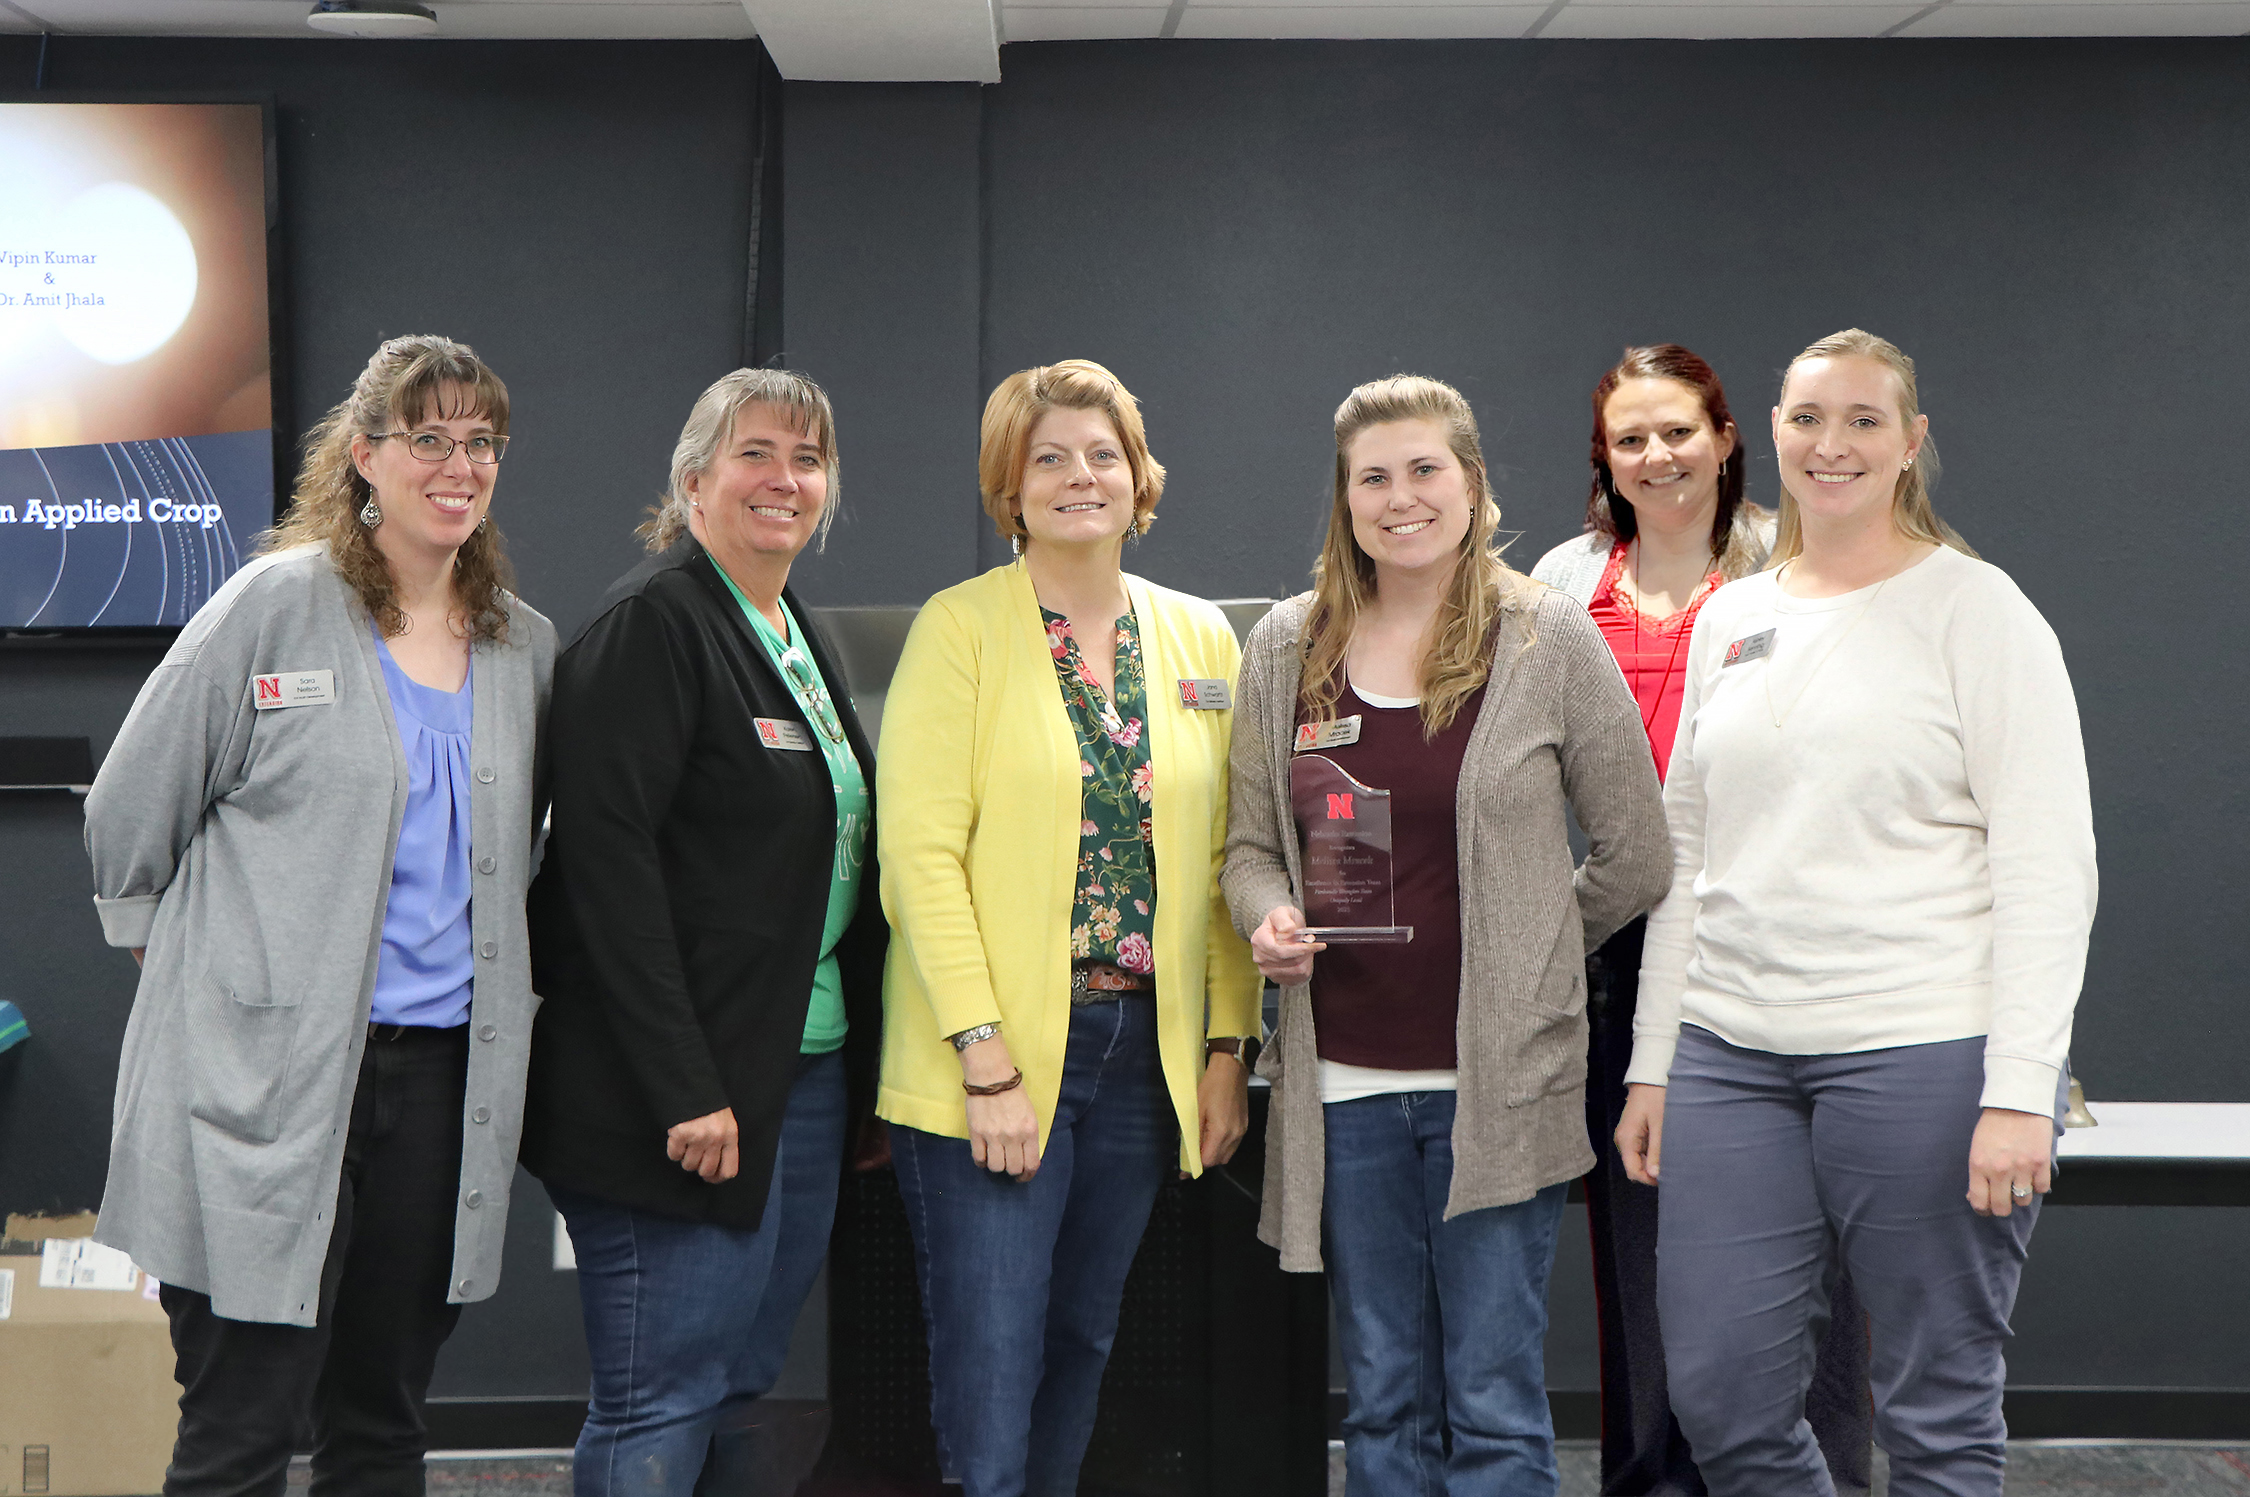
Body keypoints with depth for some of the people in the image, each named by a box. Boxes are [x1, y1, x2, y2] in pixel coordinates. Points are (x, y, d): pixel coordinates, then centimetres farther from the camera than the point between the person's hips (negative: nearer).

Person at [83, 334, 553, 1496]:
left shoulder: (527, 647, 11)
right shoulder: (276, 605, -4)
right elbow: (129, 813, 2)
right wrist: (185, 958, 7)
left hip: (443, 1071, 5)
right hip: (269, 1082, -5)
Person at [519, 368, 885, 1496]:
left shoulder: (801, 638, 17)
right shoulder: (653, 622, -10)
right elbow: (606, 856, -18)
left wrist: (861, 1067, 15)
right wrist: (683, 1088, -23)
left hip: (806, 1071, 9)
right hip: (690, 1085, -9)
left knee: (740, 1393, 12)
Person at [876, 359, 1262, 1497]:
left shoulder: (1199, 637, 10)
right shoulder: (958, 627, -3)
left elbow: (1220, 860, 11)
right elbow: (920, 851, -10)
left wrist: (1228, 1046, 4)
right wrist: (986, 1059, -16)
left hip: (1148, 1050, 4)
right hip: (991, 1055, -4)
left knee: (1081, 1343, 12)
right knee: (989, 1381, -6)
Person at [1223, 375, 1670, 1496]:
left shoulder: (1549, 640, -2)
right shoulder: (1285, 648, 7)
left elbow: (1635, 856, 3)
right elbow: (1249, 845, 14)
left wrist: (1514, 961, 6)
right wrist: (1270, 921, -7)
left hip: (1499, 1081, -3)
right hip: (1342, 1079, 3)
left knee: (1494, 1405, 2)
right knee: (1383, 1401, 11)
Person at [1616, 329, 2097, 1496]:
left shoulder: (1972, 607, -2)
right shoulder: (1730, 620, 15)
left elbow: (2047, 869, -7)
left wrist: (2019, 1092, -15)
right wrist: (1651, 1062, 13)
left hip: (1925, 1051, -5)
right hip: (1733, 1052, 5)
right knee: (1718, 1400, 4)